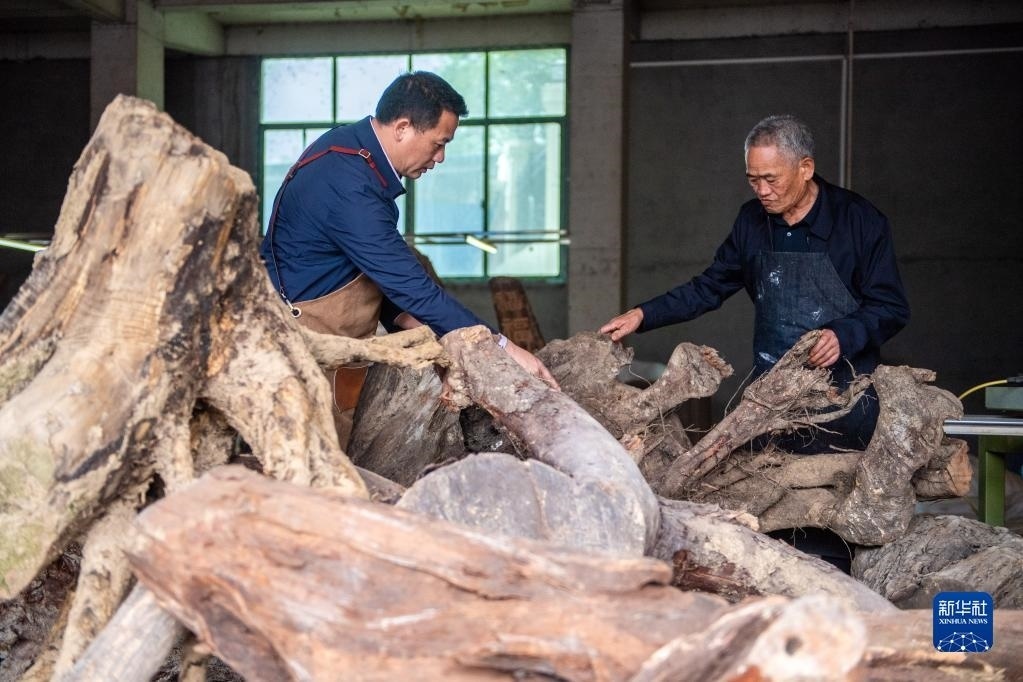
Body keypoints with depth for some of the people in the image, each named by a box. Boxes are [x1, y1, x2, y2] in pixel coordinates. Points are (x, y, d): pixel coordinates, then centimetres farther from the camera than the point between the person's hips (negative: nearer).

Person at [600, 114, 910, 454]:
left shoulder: (860, 220, -9)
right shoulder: (753, 220, 5)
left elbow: (892, 309, -7)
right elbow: (709, 288, 12)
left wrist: (844, 336, -26)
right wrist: (643, 315, 1)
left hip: (847, 398, -4)